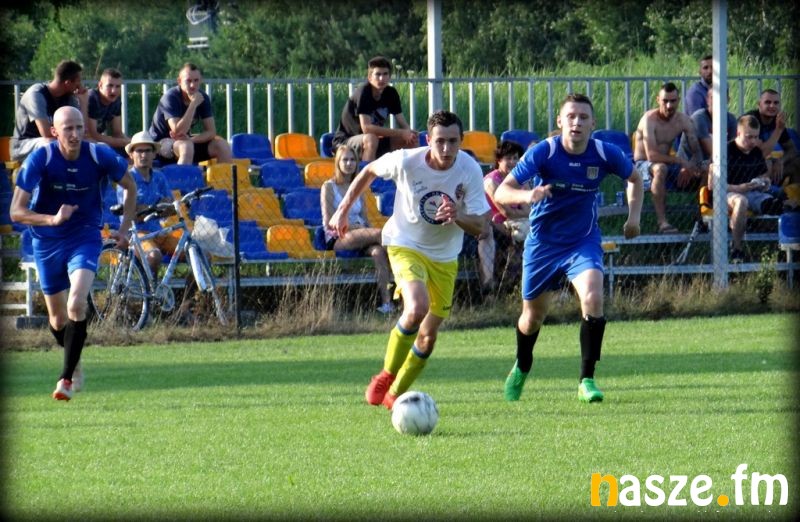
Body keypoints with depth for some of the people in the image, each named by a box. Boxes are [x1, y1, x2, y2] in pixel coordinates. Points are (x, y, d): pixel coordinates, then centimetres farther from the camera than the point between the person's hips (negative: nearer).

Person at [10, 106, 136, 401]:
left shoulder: (100, 156, -14)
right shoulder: (39, 160, -18)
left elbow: (130, 187, 7)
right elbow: (16, 211, -22)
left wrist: (124, 229, 3)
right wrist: (52, 219, -37)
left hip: (85, 238, -1)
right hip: (47, 241, 1)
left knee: (77, 305, -24)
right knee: (58, 319, 11)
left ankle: (66, 378, -15)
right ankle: (74, 363, 42)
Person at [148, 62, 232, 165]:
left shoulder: (202, 98, -4)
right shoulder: (170, 98, -22)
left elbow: (211, 132, -7)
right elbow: (178, 132, -33)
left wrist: (191, 139, -25)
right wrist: (193, 104, -33)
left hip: (185, 140, 6)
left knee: (222, 145, -10)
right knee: (186, 146, -38)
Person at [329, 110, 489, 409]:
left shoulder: (470, 171, -18)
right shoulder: (406, 162, -21)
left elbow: (479, 226, -16)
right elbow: (369, 171, 0)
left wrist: (458, 217, -38)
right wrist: (343, 210, 5)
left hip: (444, 257, 3)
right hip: (405, 246, -3)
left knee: (428, 336, 6)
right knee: (417, 308, -30)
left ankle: (395, 395, 28)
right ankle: (386, 375, -9)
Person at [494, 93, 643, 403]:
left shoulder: (605, 154, -13)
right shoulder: (543, 153, -20)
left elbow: (634, 178, 10)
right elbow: (501, 192, -27)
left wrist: (634, 216, -3)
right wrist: (527, 195, -48)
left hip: (584, 242, 0)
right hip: (543, 242, 0)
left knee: (593, 299, -26)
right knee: (533, 316, 13)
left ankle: (587, 380, -15)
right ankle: (522, 368, 47)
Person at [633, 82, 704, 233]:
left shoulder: (683, 120, 1)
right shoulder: (650, 119, -17)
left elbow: (696, 152, 1)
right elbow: (652, 155, -27)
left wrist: (689, 167, -21)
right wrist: (681, 161, -30)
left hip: (668, 165, 6)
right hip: (642, 165, -6)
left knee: (705, 173, -14)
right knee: (660, 168, -42)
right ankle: (662, 222, -44)